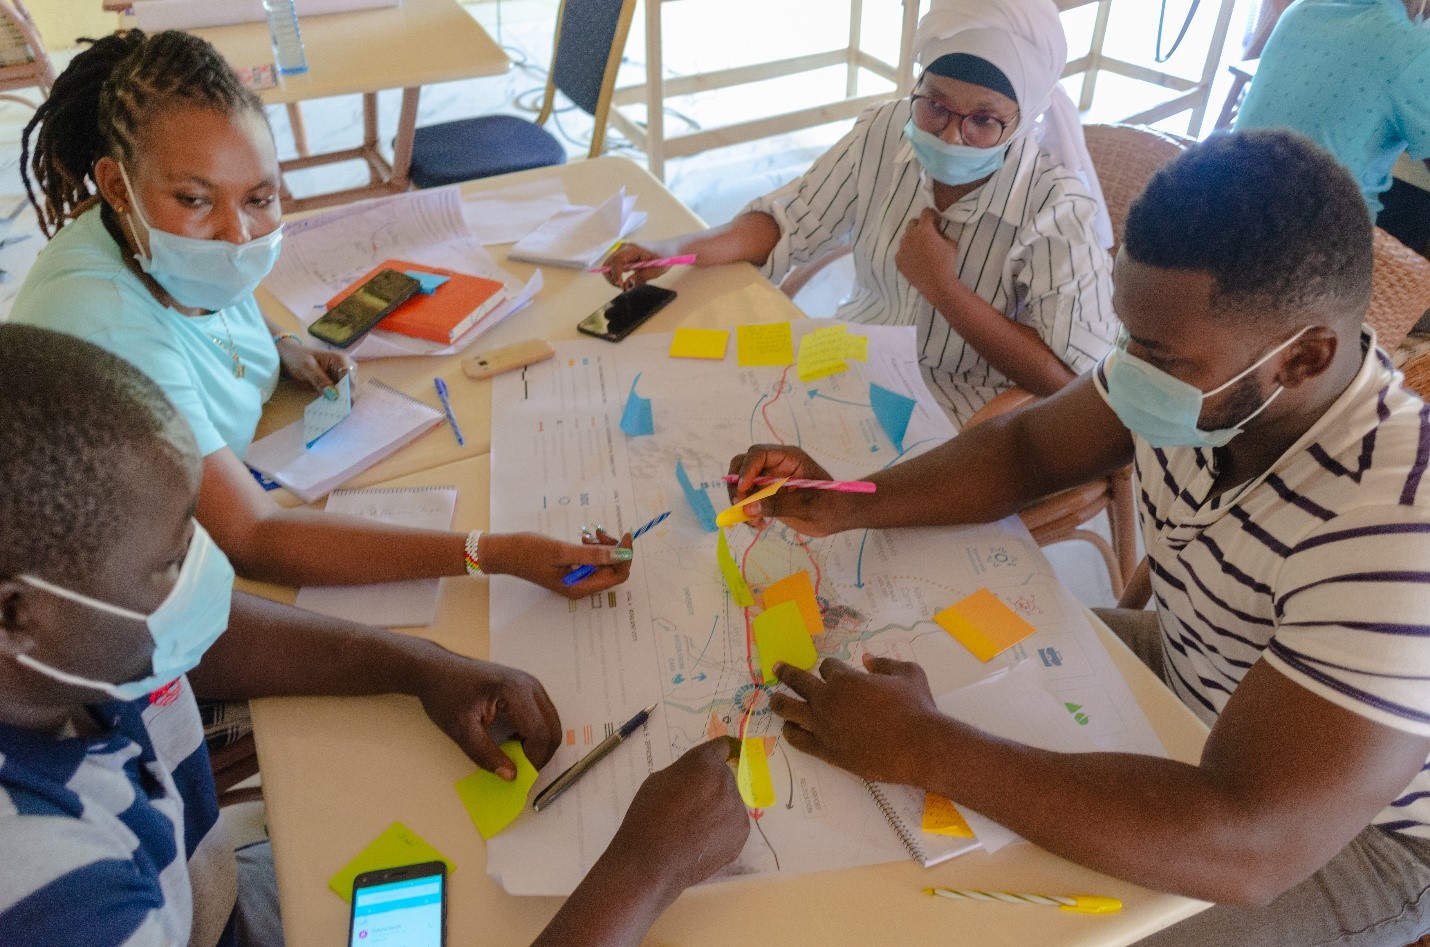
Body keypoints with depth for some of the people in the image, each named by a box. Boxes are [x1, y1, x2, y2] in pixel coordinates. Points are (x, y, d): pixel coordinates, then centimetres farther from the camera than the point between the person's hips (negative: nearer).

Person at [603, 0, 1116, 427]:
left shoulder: (1057, 210, -20)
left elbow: (1071, 383, -20)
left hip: (964, 421, -5)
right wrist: (676, 250, -13)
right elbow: (790, 222, 4)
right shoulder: (885, 131, -7)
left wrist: (942, 287, -25)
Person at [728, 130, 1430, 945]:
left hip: (1356, 825, -6)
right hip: (1188, 669, 6)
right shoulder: (1194, 362, -19)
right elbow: (1027, 448, -4)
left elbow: (1249, 847, -43)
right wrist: (845, 506, -20)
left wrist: (922, 747, -40)